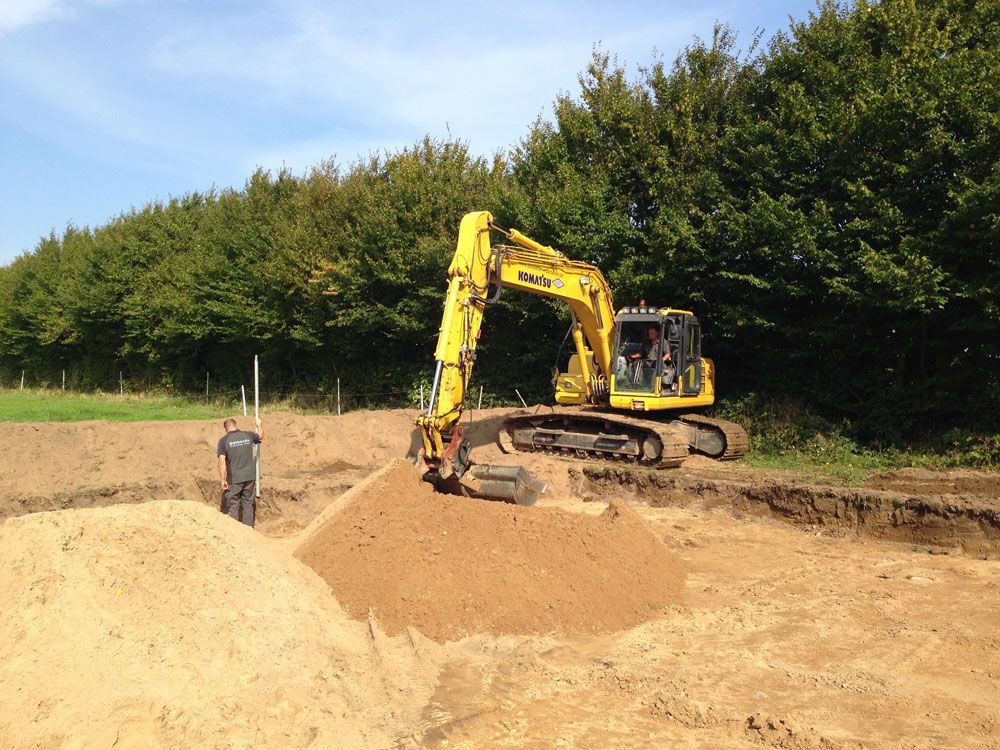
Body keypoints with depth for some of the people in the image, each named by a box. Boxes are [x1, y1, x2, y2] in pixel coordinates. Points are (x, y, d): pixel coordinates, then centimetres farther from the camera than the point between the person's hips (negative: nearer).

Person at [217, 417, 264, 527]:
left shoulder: (223, 440, -6)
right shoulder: (248, 435, 3)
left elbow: (222, 461, -12)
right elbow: (261, 436, 26)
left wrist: (222, 479, -9)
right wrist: (259, 425, 45)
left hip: (234, 479, -3)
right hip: (250, 477, 3)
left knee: (232, 506, 7)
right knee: (248, 504, 12)